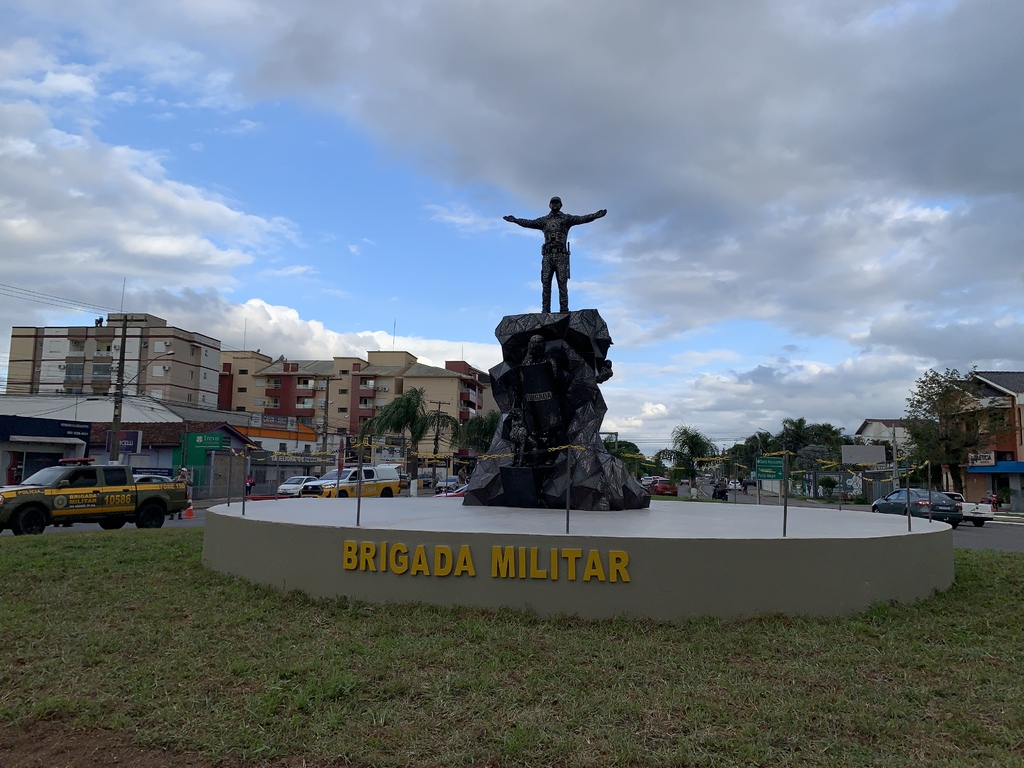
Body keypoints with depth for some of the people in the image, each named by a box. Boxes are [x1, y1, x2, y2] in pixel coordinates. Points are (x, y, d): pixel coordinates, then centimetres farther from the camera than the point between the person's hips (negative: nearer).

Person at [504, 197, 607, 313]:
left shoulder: (566, 218, 13)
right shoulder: (544, 220, 20)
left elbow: (582, 219, 1)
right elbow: (529, 223, 14)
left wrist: (596, 215, -13)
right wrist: (515, 220, 5)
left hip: (561, 256, -2)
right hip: (547, 256, 2)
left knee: (562, 283, -8)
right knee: (545, 283, -3)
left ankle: (564, 310, -9)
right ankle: (545, 310, -4)